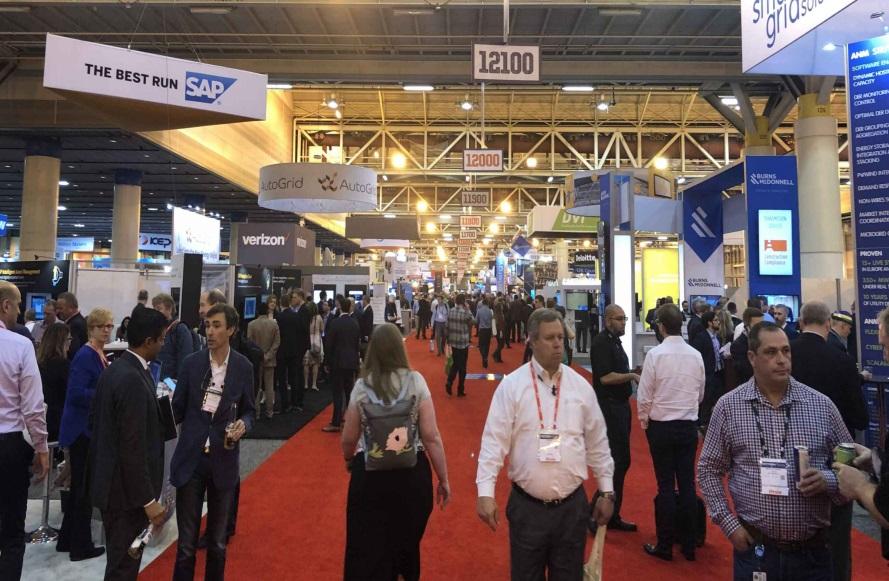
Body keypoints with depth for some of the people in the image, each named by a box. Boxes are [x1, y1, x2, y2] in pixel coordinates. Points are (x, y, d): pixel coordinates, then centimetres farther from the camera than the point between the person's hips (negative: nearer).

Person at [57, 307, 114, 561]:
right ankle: (81, 546, 15)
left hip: (92, 427, 9)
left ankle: (68, 540, 32)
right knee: (84, 487, 2)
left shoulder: (101, 355, 10)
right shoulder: (85, 356, -18)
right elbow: (76, 394, -26)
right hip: (82, 429, -9)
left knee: (80, 486, 18)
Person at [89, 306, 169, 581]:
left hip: (111, 482, 10)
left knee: (120, 558, 23)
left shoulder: (115, 368, 5)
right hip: (125, 488, -10)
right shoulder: (132, 380, -25)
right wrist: (148, 500, -19)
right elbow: (132, 448, -25)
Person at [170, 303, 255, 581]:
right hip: (190, 458, 0)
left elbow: (248, 410, 3)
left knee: (218, 540, 17)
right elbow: (179, 408, 6)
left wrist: (243, 424, -13)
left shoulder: (244, 366, -4)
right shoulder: (192, 362, -3)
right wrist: (165, 400, -9)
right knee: (186, 540, 9)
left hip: (223, 460, 0)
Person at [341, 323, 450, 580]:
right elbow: (431, 436, -11)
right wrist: (444, 479, 0)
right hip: (412, 473, 2)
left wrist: (349, 460, 24)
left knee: (368, 547, 16)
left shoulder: (361, 387, -7)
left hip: (370, 475, -2)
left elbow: (349, 439, 1)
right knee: (408, 539, 29)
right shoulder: (416, 381, -10)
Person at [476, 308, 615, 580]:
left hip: (573, 505, 3)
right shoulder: (511, 385, -8)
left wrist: (606, 491, 11)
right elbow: (494, 440, -10)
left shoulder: (581, 385, 2)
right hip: (526, 506, -2)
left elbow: (597, 443, 9)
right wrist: (485, 492, -17)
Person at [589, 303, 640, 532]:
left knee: (620, 461, 13)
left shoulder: (614, 341, 15)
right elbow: (605, 377, -22)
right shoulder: (601, 342, -15)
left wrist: (634, 371, 6)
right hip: (609, 407, -10)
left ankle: (612, 516, 23)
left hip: (619, 406, 10)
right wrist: (632, 376, -18)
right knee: (618, 462, -7)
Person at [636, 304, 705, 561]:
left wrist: (644, 420, 6)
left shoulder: (655, 354, -15)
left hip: (661, 426, -3)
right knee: (687, 484, 11)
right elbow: (700, 395, 8)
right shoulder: (696, 355, -3)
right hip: (689, 426, 3)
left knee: (665, 485, 4)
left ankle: (665, 546, 15)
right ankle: (688, 544, 22)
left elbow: (644, 395, -10)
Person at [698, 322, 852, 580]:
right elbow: (709, 470, 1)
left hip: (813, 549, 2)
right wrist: (729, 525, -5)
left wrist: (828, 481, -13)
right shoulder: (728, 406, -5)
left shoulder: (821, 405, -1)